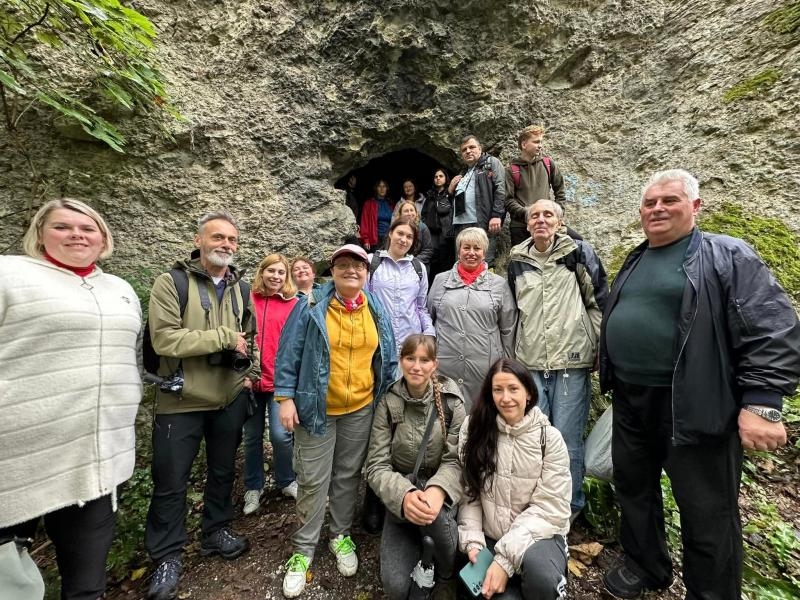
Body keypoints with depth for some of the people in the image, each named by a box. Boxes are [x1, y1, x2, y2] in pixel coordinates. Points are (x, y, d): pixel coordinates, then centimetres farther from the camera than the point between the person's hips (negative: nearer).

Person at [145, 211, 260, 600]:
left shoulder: (241, 288, 6)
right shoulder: (171, 283, -10)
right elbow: (164, 339, -22)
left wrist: (252, 372, 2)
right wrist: (224, 337, -21)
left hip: (231, 399, 5)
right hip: (182, 401, -4)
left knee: (222, 471, 20)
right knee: (171, 482, 10)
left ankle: (216, 532, 41)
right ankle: (167, 556, 32)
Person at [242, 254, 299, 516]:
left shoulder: (293, 304, -2)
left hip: (280, 381, -2)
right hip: (250, 379, 2)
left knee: (281, 434, -3)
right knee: (252, 437, 14)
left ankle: (286, 481, 26)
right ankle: (253, 487, 36)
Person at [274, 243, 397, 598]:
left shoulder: (377, 310, 1)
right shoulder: (311, 307, -9)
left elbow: (387, 357, 8)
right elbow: (288, 354, -8)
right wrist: (286, 398, -12)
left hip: (361, 409, 3)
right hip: (316, 408, -3)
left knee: (348, 476, 17)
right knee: (313, 481, 7)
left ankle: (340, 536, 39)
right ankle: (303, 550, 28)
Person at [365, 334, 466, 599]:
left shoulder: (451, 402, -9)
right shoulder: (388, 403, -9)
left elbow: (455, 461, -11)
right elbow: (377, 466, -12)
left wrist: (437, 490, -34)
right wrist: (404, 495, -32)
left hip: (439, 490, 0)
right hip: (401, 496, 0)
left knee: (433, 510, -36)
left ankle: (448, 574, -3)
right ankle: (418, 554, 17)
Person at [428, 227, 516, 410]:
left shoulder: (499, 284, 7)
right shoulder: (441, 280, 9)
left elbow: (508, 330, 9)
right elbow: (428, 318, 15)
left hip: (485, 367, 0)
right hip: (445, 366, 1)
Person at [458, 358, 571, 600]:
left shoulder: (549, 438, -10)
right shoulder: (474, 428, -5)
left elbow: (549, 508, -13)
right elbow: (469, 492, -1)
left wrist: (506, 558, -19)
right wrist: (472, 541, -12)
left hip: (538, 535, -1)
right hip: (490, 537, 1)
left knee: (538, 571, -32)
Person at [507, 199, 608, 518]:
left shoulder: (578, 253, 1)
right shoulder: (517, 261, 11)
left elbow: (600, 301, 3)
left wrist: (598, 348, 1)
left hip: (571, 363, -3)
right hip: (530, 364, 3)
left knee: (567, 440, 4)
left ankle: (570, 506, 27)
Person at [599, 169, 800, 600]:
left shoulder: (727, 256, -7)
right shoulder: (634, 262, 12)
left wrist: (762, 402, -22)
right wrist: (612, 379, 20)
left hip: (692, 406, -6)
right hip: (630, 401, 7)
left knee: (706, 513, 8)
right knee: (633, 486, 20)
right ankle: (644, 565, 42)